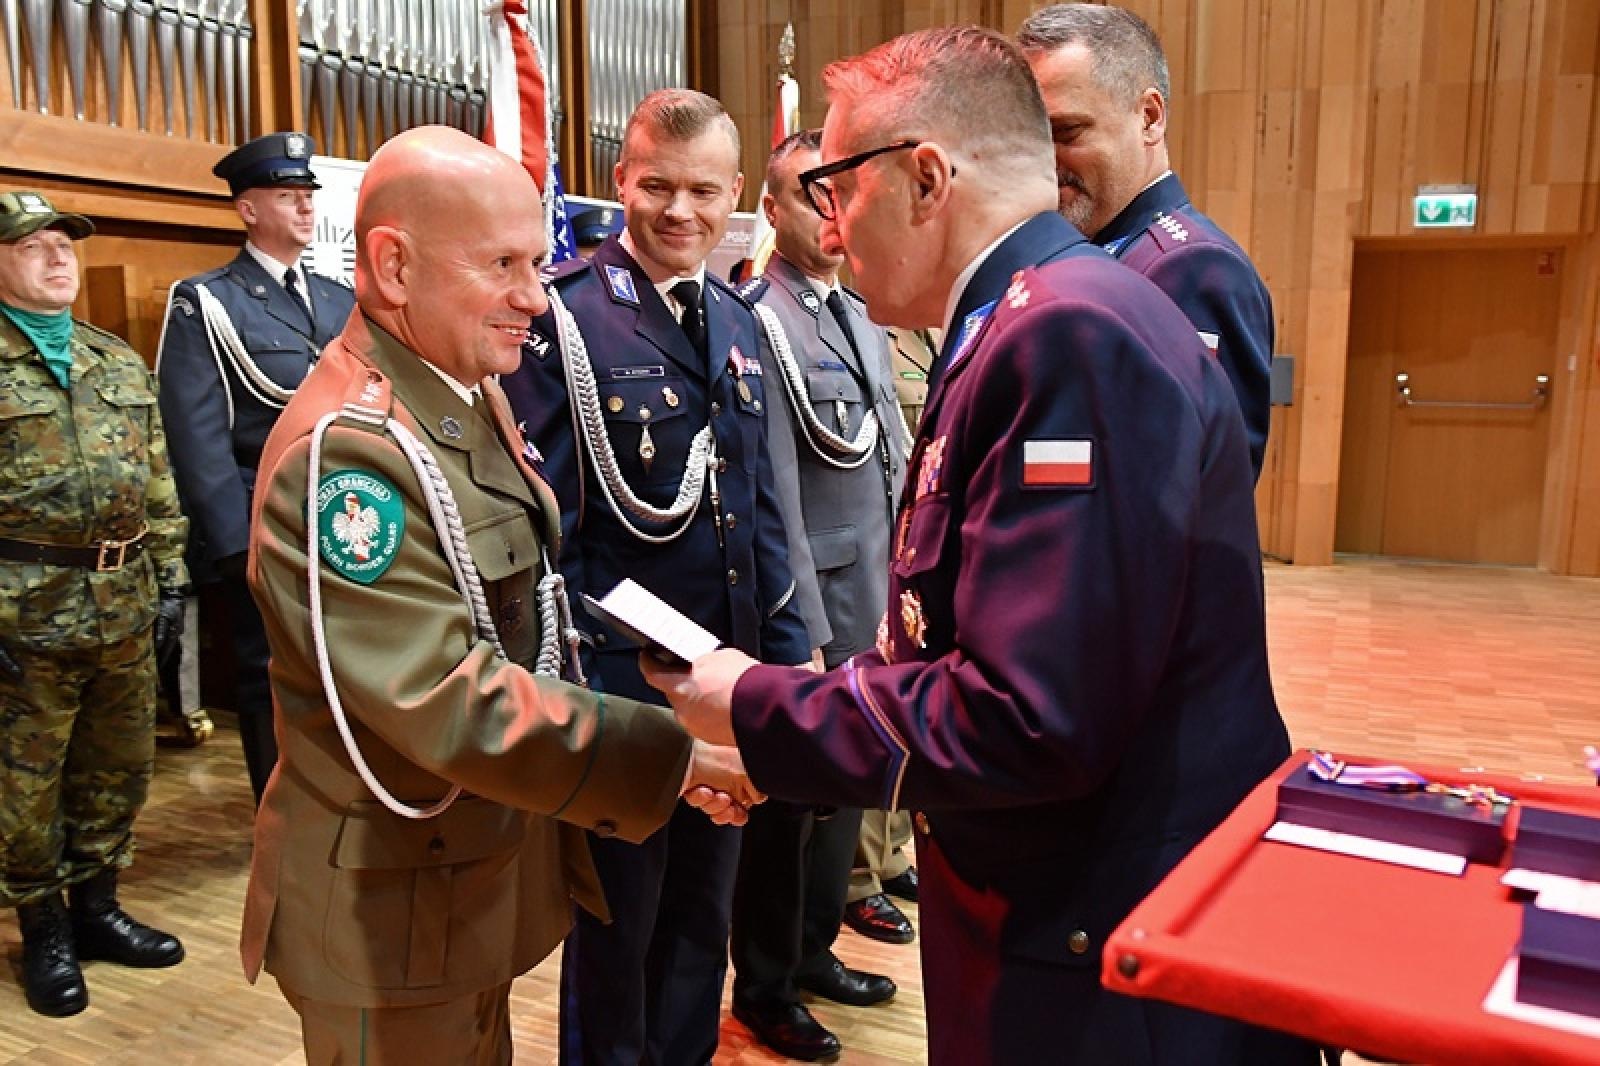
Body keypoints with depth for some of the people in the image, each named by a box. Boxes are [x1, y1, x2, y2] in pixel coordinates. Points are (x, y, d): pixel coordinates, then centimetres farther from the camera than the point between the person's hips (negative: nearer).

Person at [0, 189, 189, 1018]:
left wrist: (170, 577, 8)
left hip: (125, 604, 5)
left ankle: (96, 907, 32)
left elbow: (158, 483, 13)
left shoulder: (122, 364, 12)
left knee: (117, 770, 15)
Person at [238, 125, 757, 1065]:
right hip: (394, 905, -8)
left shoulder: (475, 393, 5)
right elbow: (455, 703, -30)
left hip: (490, 866, 9)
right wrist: (676, 757, -27)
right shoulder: (347, 452, -26)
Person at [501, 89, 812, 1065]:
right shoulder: (562, 315, -13)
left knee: (702, 922, 22)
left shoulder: (737, 323, 8)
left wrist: (790, 650, 10)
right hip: (615, 685, -6)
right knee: (615, 933, 14)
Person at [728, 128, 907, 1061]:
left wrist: (901, 591, 13)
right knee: (788, 799, 8)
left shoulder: (863, 318, 12)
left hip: (871, 606, 8)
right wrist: (798, 627, -19)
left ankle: (814, 951, 40)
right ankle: (766, 988, 28)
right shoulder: (759, 320, -15)